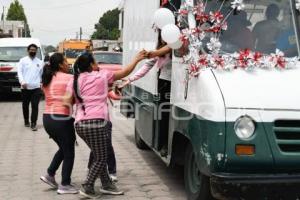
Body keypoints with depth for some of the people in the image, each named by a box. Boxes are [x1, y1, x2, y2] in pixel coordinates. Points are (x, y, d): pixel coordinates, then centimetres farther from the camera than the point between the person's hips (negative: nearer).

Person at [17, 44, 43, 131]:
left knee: (35, 106, -8)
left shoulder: (40, 62, 12)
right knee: (25, 105, 10)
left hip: (36, 87, 0)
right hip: (25, 87, 0)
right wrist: (22, 81, -20)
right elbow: (19, 72, -4)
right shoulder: (23, 60, 5)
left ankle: (33, 124, -6)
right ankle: (26, 121, 27)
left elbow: (42, 74, 14)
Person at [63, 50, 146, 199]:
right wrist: (137, 59, 27)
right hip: (96, 122, -6)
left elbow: (67, 102, 6)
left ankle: (107, 185, 28)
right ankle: (87, 188, 7)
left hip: (80, 124, 6)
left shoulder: (74, 81, 15)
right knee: (101, 158, 7)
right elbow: (124, 73, 15)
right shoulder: (101, 75, 6)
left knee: (99, 156, 20)